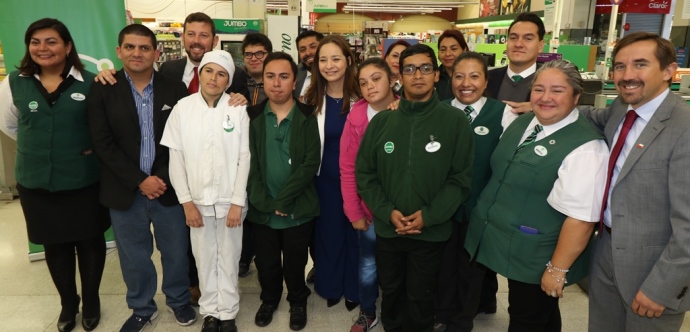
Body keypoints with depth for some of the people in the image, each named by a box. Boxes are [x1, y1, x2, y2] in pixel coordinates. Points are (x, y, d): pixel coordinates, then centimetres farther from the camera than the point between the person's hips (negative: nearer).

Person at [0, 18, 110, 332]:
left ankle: (91, 300, 34)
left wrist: (93, 146, -6)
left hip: (84, 180, -2)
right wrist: (38, 145, 10)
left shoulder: (89, 82, -8)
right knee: (54, 245, 16)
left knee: (90, 241, 12)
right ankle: (67, 303, 37)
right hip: (36, 182, 2)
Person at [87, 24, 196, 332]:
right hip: (125, 190, 0)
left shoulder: (175, 89, 0)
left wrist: (163, 178, -10)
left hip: (168, 187, 0)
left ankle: (178, 300, 37)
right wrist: (139, 180, -12)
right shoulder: (102, 89, -1)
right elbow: (102, 142, -6)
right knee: (133, 256, 13)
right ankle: (142, 307, 36)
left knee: (175, 251, 12)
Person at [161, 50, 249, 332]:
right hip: (197, 200, 1)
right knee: (204, 258, 12)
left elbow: (245, 158, -5)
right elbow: (176, 157, -1)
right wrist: (186, 201, -5)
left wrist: (237, 202, -9)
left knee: (228, 258, 10)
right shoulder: (182, 108, -2)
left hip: (230, 200, -1)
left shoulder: (238, 109, -5)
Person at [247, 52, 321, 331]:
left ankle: (298, 302, 40)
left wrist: (282, 200, -17)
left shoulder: (308, 117, -5)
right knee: (266, 263, 17)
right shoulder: (252, 117, 1)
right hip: (261, 210, 2)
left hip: (298, 210, -2)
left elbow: (310, 163, -13)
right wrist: (265, 202, -13)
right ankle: (269, 299, 44)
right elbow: (248, 164, -4)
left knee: (295, 263, 14)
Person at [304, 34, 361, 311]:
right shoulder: (311, 99, -3)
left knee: (354, 231, 12)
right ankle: (330, 286, 34)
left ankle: (353, 288, 32)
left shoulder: (361, 97, -8)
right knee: (328, 231, 13)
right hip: (324, 178, 1)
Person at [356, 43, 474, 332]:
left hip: (432, 231, -2)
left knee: (420, 298, 16)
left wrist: (429, 216, -17)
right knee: (390, 292, 22)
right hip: (387, 228, 3)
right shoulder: (381, 120, -1)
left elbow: (461, 178, -9)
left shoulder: (455, 121, -8)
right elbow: (364, 173, -1)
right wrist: (387, 212, -12)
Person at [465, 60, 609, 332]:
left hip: (537, 260, -7)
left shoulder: (585, 147, -24)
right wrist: (487, 216, 17)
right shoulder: (521, 123, 2)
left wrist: (557, 269, -20)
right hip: (509, 248, 7)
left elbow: (581, 217, -25)